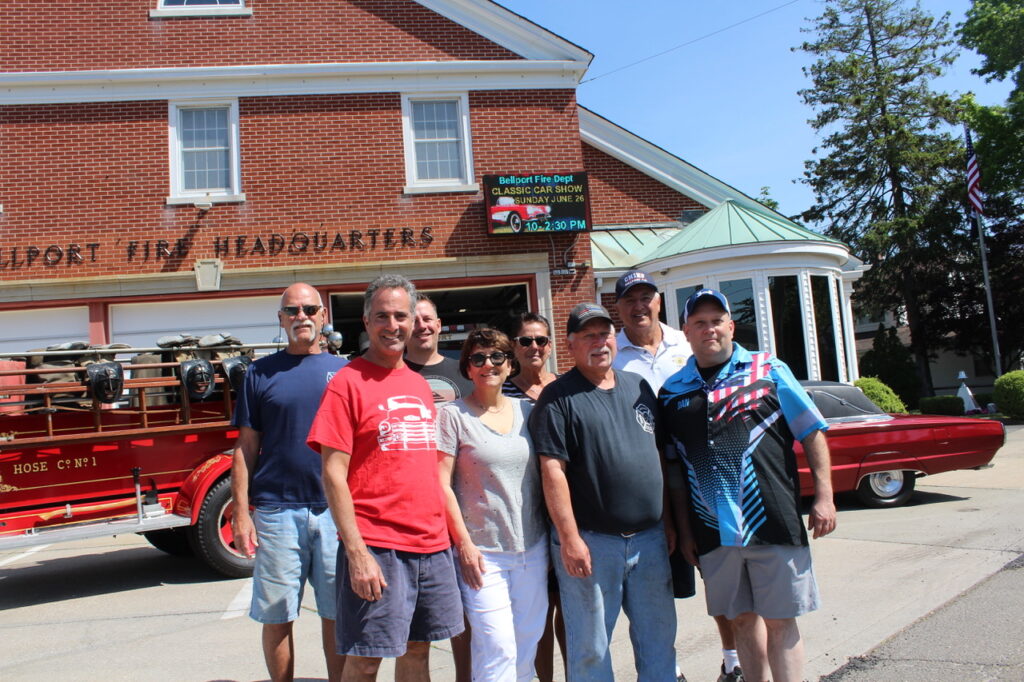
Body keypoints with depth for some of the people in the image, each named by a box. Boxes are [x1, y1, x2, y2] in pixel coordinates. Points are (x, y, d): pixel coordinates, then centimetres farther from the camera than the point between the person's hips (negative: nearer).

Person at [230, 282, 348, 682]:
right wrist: (241, 512, -2)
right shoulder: (261, 373, 5)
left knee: (337, 615, 9)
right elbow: (246, 447, 5)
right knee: (276, 617, 8)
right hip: (277, 511, 0)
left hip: (334, 511, 1)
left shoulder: (343, 371, 8)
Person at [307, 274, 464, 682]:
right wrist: (356, 552, -17)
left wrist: (446, 533, 13)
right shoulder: (348, 382, -7)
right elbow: (333, 474, -11)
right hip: (376, 547, -6)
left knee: (418, 649, 15)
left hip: (432, 544, 6)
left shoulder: (420, 385, 13)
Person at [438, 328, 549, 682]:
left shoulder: (527, 411, 8)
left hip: (533, 547, 5)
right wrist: (464, 542, -12)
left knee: (528, 640, 13)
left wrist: (553, 531, 8)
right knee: (497, 647, -6)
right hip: (482, 551, -4)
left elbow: (545, 473, 14)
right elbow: (442, 484, -7)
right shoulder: (453, 415, -5)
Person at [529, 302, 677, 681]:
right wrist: (569, 537, -18)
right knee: (591, 649, 6)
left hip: (650, 538, 6)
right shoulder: (559, 397, -8)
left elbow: (660, 454, 16)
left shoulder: (638, 386, 11)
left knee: (658, 638, 16)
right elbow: (552, 471, -13)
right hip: (590, 542, -5)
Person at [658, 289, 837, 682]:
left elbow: (812, 434, 2)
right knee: (742, 619, 14)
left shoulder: (769, 371, 2)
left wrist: (823, 497, -5)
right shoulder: (673, 392, 7)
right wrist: (684, 530, 9)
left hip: (774, 522, -2)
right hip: (713, 532, 3)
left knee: (779, 621, 4)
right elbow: (673, 468, 10)